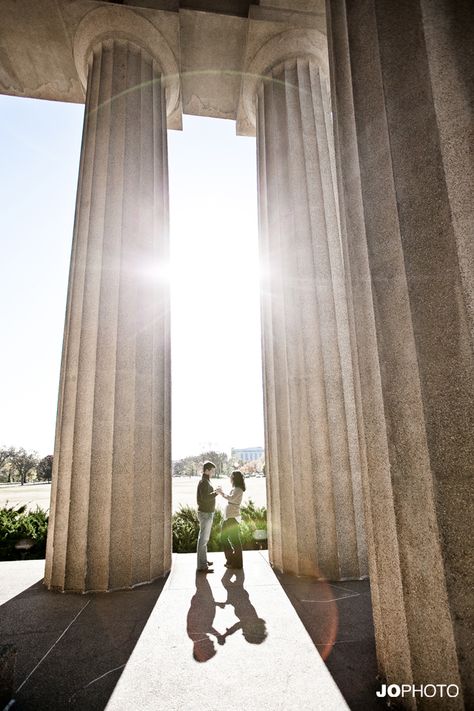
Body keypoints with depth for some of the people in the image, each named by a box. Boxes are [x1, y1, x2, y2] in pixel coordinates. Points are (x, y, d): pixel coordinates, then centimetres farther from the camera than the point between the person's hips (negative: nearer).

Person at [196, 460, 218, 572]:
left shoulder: (205, 481, 14)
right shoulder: (204, 482, -18)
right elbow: (205, 497, -29)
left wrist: (214, 492, 10)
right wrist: (216, 493, -21)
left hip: (206, 513, 11)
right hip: (205, 513, -11)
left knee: (204, 538, 18)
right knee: (203, 539, -6)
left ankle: (203, 560, 30)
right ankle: (202, 566, -2)